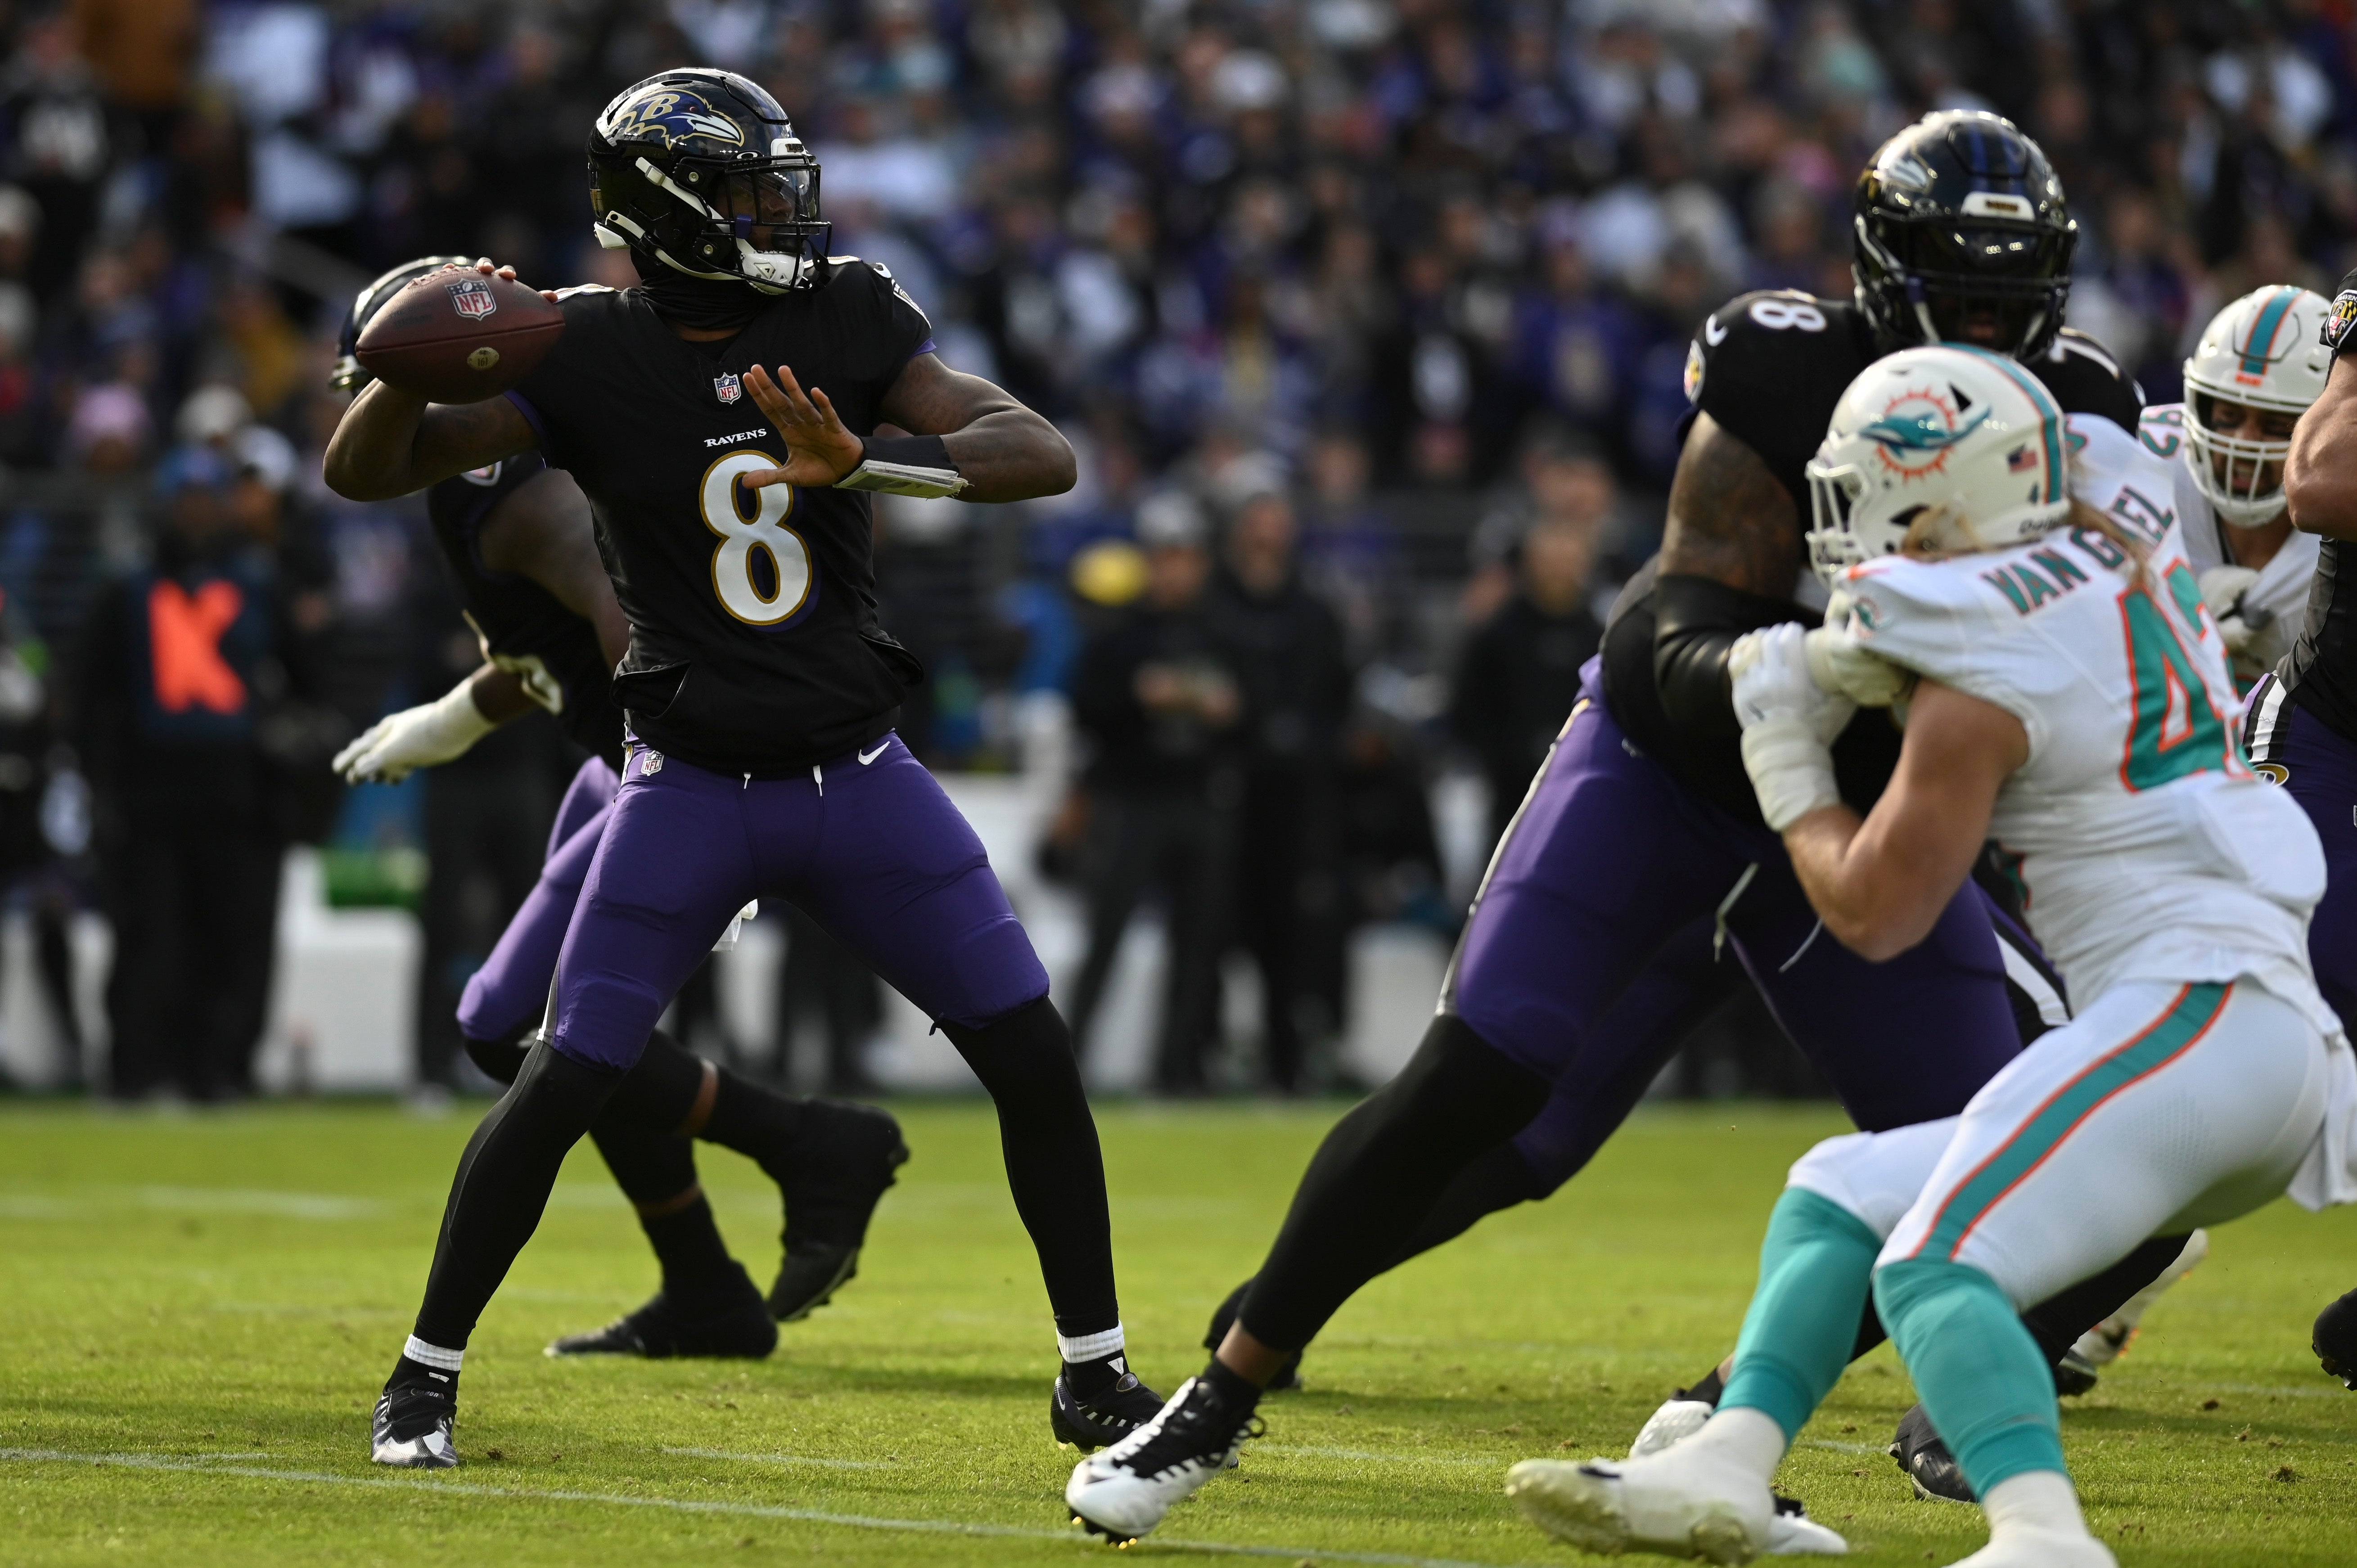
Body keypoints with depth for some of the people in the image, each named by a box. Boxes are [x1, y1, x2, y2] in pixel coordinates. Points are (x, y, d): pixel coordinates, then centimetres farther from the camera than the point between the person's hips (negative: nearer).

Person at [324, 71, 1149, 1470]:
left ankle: (1096, 1376, 10)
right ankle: (427, 1376, 9)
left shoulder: (849, 318, -5)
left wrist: (867, 460, -31)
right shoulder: (590, 356, -9)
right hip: (691, 788, -2)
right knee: (566, 1081, -8)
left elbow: (1047, 457, -15)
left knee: (1034, 1052, -3)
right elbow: (364, 472, -14)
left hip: (857, 776, 2)